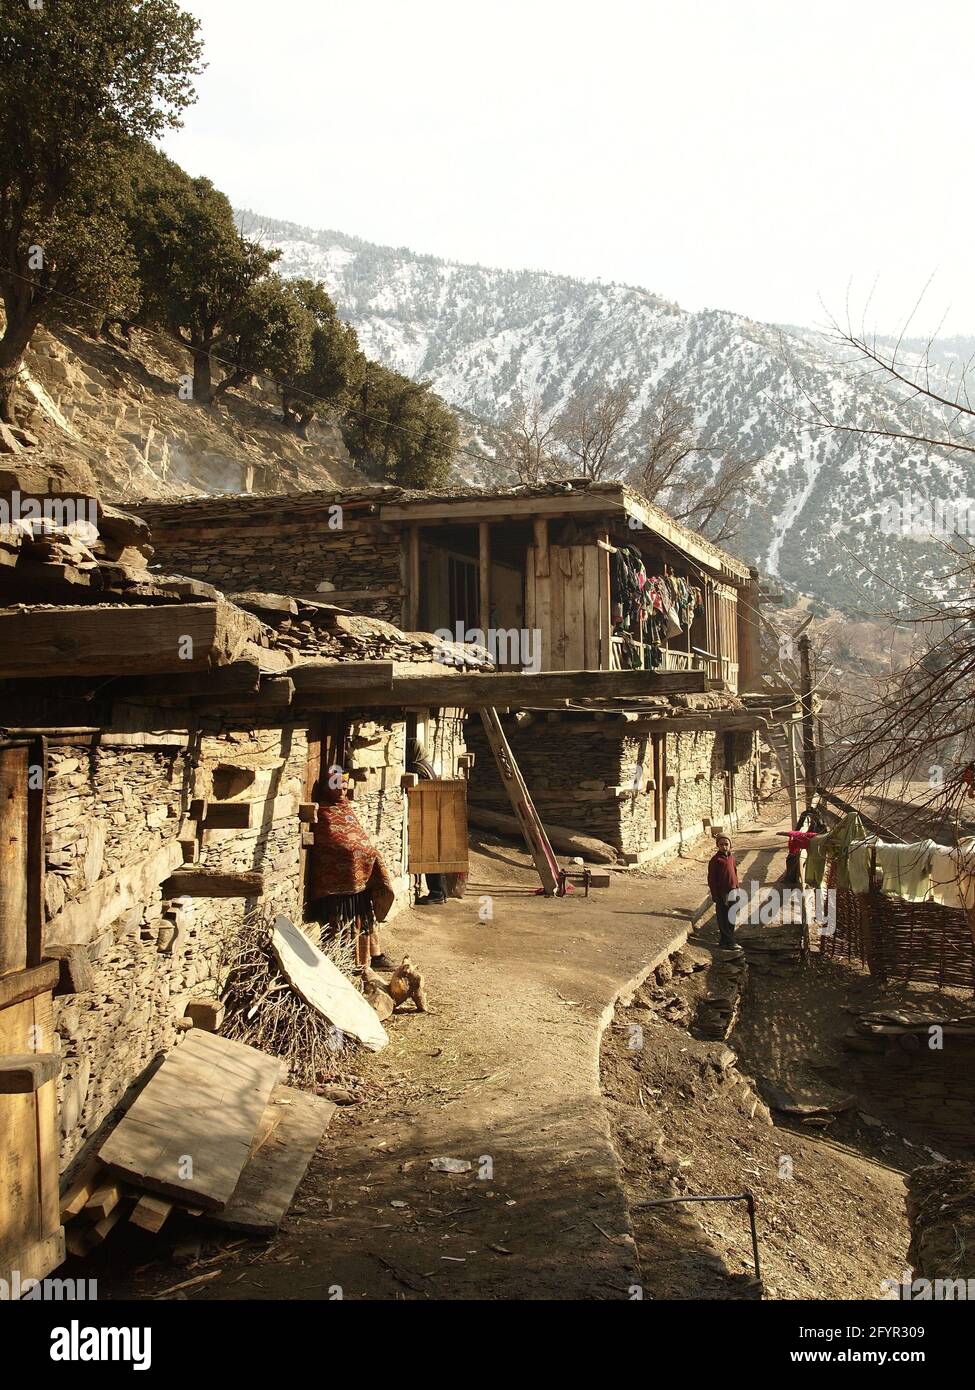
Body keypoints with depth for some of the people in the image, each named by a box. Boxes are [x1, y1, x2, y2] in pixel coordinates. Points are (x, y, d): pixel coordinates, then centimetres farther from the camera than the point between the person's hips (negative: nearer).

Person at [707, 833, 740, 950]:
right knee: (723, 918, -1)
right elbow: (711, 878, -10)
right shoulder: (715, 859, -11)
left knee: (731, 918, 13)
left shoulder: (731, 857, 8)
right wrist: (715, 895, -12)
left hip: (732, 891, 7)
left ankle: (730, 939, 23)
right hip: (721, 893, -6)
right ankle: (727, 942, 4)